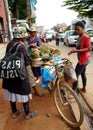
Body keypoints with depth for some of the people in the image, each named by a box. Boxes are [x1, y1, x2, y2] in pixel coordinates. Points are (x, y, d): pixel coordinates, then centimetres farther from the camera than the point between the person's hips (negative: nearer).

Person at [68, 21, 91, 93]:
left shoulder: (85, 37, -18)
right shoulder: (80, 37, 9)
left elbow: (88, 48, -24)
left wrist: (77, 51, -29)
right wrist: (74, 50, 1)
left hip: (83, 60, -10)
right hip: (83, 60, 10)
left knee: (75, 75, -6)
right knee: (83, 74, 19)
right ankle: (84, 88, 34)